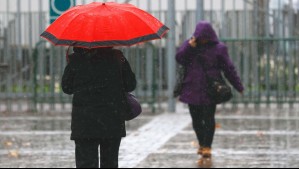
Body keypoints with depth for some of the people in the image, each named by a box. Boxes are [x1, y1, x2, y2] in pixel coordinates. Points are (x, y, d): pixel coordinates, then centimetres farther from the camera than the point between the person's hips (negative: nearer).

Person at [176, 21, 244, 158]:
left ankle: (207, 147, -1)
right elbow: (179, 59, -6)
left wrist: (239, 87, 0)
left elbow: (229, 69, 1)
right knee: (196, 119, 8)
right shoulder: (189, 45, 7)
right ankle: (202, 144, 25)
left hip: (210, 90, -3)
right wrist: (189, 46, -21)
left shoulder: (218, 48, -1)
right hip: (193, 89, 3)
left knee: (208, 119, -7)